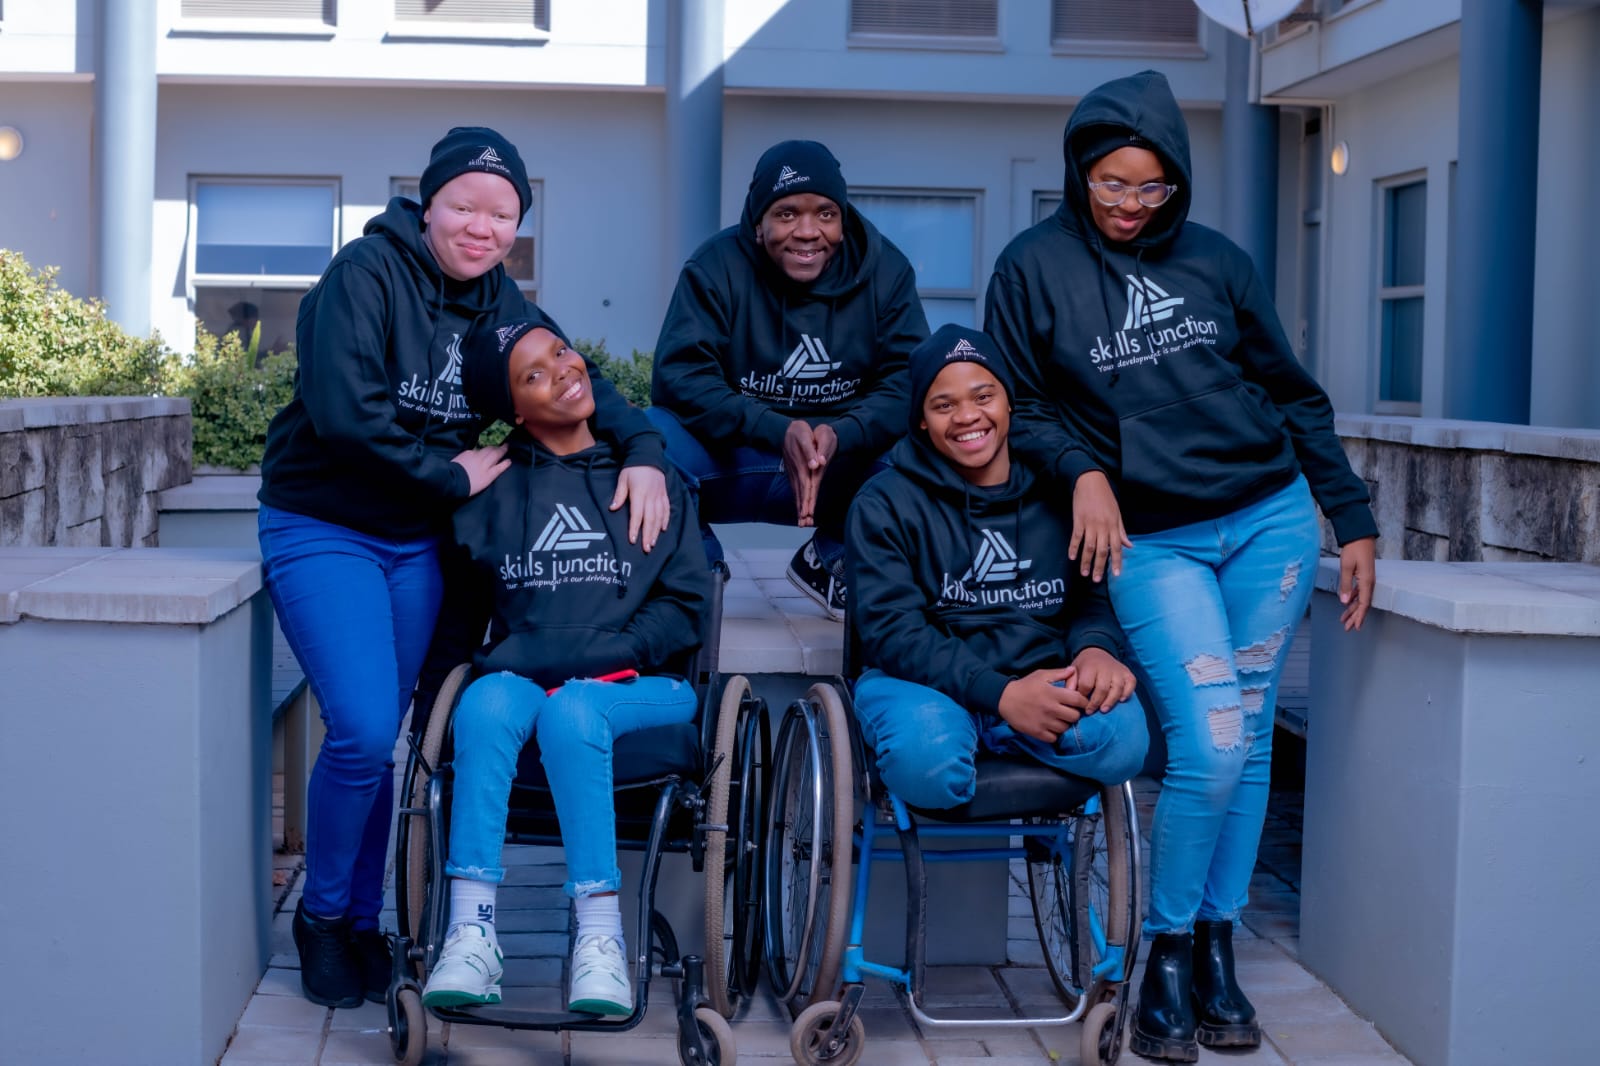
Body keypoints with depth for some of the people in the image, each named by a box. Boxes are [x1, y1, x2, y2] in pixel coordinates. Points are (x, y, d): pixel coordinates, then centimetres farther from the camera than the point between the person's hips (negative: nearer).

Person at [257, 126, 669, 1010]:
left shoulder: (499, 303, 6)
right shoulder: (367, 273, -14)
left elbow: (579, 381, 9)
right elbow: (342, 410, -24)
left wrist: (643, 453, -10)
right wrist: (452, 475, -16)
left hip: (417, 542, 6)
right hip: (324, 531, -6)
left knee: (381, 739, 8)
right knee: (365, 730, -16)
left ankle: (360, 921, 24)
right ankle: (321, 913, 8)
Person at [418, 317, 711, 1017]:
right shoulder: (493, 486, 16)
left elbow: (686, 605, 5)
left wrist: (598, 658, -8)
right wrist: (503, 657, -6)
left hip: (638, 687, -1)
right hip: (524, 676, 2)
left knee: (571, 712, -35)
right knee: (487, 703, -33)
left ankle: (600, 939, -36)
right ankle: (471, 935, -37)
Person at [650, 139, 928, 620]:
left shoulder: (884, 270, -5)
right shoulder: (716, 267, -11)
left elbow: (910, 380, -13)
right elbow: (680, 376, -20)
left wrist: (840, 435, -33)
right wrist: (779, 431, -34)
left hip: (848, 466, 2)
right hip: (730, 463, -2)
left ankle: (831, 560, 4)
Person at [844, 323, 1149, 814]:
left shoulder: (1057, 493, 11)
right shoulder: (884, 504, -1)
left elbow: (1096, 594, 11)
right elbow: (892, 632, -11)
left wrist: (1095, 646, -16)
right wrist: (999, 693, -24)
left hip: (1044, 680, 3)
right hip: (925, 683, -3)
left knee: (1122, 737, -30)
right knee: (925, 760, -38)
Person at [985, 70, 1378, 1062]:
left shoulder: (1217, 261, 7)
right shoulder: (1034, 267, 0)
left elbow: (1292, 393, 12)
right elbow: (1021, 407, 5)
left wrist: (1353, 522, 11)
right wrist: (1082, 471, -14)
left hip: (1270, 521, 3)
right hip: (1148, 541, -3)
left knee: (1249, 739, 4)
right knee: (1211, 745, -15)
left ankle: (1218, 946, 18)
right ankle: (1167, 954, 4)